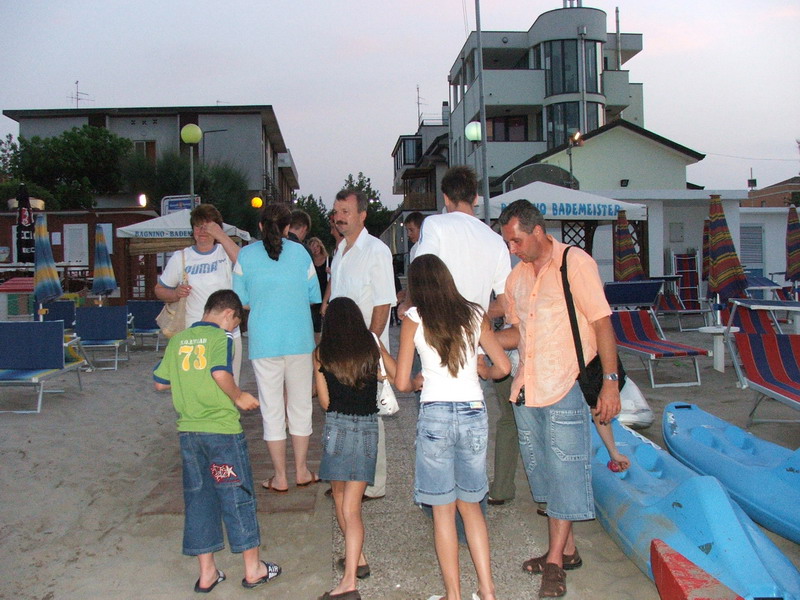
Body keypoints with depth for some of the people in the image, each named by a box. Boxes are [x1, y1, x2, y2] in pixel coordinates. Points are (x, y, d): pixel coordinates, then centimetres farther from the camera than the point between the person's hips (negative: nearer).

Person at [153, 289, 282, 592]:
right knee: (238, 497, 6)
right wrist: (239, 397, -9)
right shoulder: (220, 337, -8)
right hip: (222, 430, -5)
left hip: (188, 430, 6)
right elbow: (221, 374, -25)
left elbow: (160, 383, 11)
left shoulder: (178, 339, 9)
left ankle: (206, 572, 22)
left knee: (198, 499, 14)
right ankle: (253, 568, 18)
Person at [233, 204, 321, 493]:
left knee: (272, 409, 7)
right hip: (299, 339, 1)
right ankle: (301, 471, 23)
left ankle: (280, 478, 14)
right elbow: (314, 295, 5)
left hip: (263, 341, -1)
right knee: (300, 405, 13)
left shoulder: (246, 255, -3)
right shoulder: (300, 252, -1)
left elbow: (241, 299, 3)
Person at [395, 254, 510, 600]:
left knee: (443, 509, 9)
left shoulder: (413, 319, -2)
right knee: (470, 504, 17)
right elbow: (503, 367, 6)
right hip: (474, 414, 3)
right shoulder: (474, 314, 5)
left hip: (435, 415, -3)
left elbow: (402, 383, -3)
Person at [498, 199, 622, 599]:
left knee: (564, 472, 0)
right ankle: (567, 550, 28)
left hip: (565, 387, -7)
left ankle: (555, 561, 11)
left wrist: (609, 381, -15)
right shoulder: (517, 277, 12)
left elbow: (602, 322, -9)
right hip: (527, 389, 7)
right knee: (543, 472, 14)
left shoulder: (574, 262, -7)